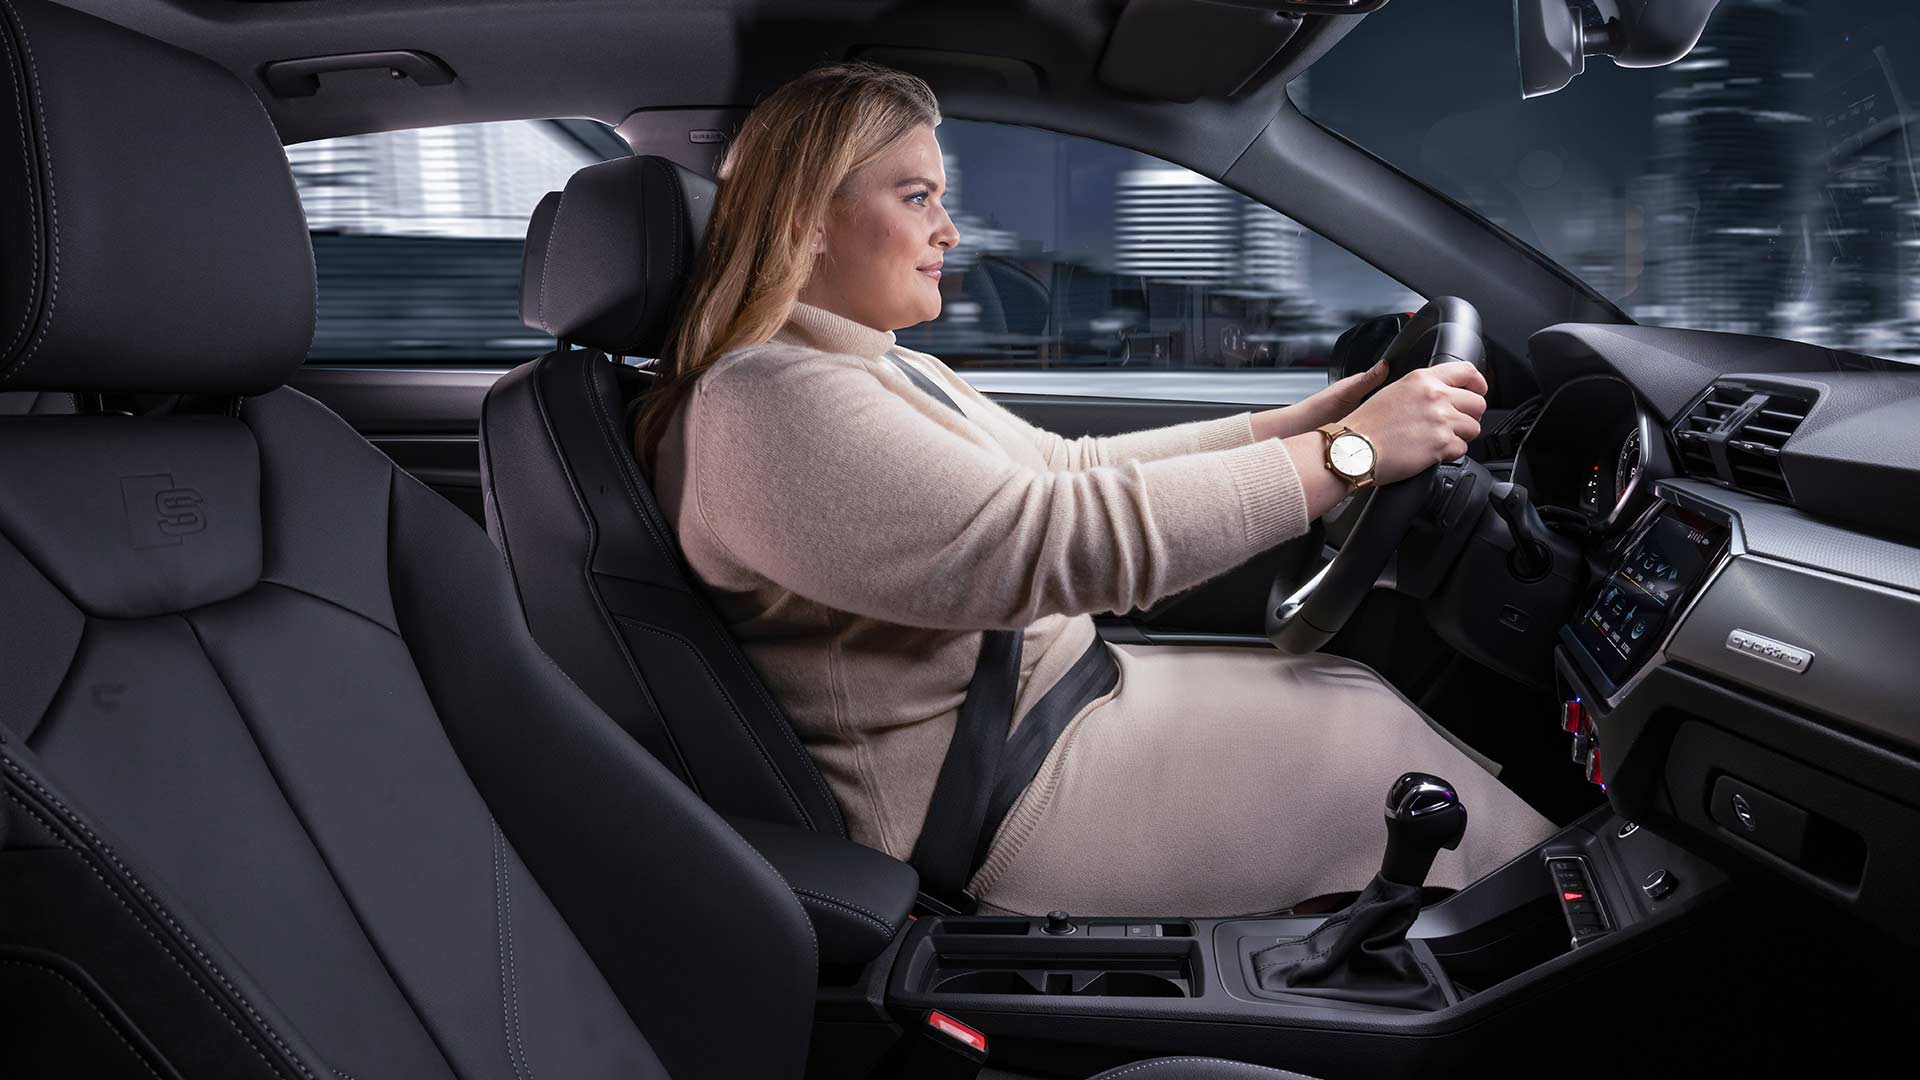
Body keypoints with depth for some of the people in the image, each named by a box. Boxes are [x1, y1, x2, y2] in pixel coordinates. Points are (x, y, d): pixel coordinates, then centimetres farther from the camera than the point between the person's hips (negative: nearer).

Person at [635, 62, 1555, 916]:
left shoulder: (894, 372, 11)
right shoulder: (769, 405, -24)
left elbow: (1076, 467, 12)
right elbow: (1069, 539, -30)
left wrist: (1311, 417, 6)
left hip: (1051, 688, 10)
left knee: (1357, 693, 7)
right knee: (1376, 745, -4)